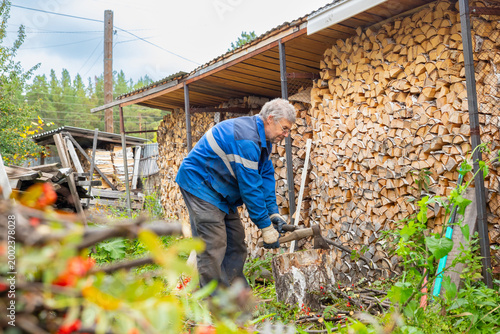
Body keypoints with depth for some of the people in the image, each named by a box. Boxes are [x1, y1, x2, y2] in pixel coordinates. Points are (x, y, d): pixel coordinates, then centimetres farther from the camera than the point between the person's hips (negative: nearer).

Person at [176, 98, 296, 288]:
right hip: (199, 182, -11)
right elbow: (251, 186, -27)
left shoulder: (263, 138, 6)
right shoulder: (247, 138, -28)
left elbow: (266, 175, 8)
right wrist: (265, 227, -19)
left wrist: (273, 213, -2)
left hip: (220, 190, 11)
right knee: (213, 247, -12)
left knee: (236, 241, 11)